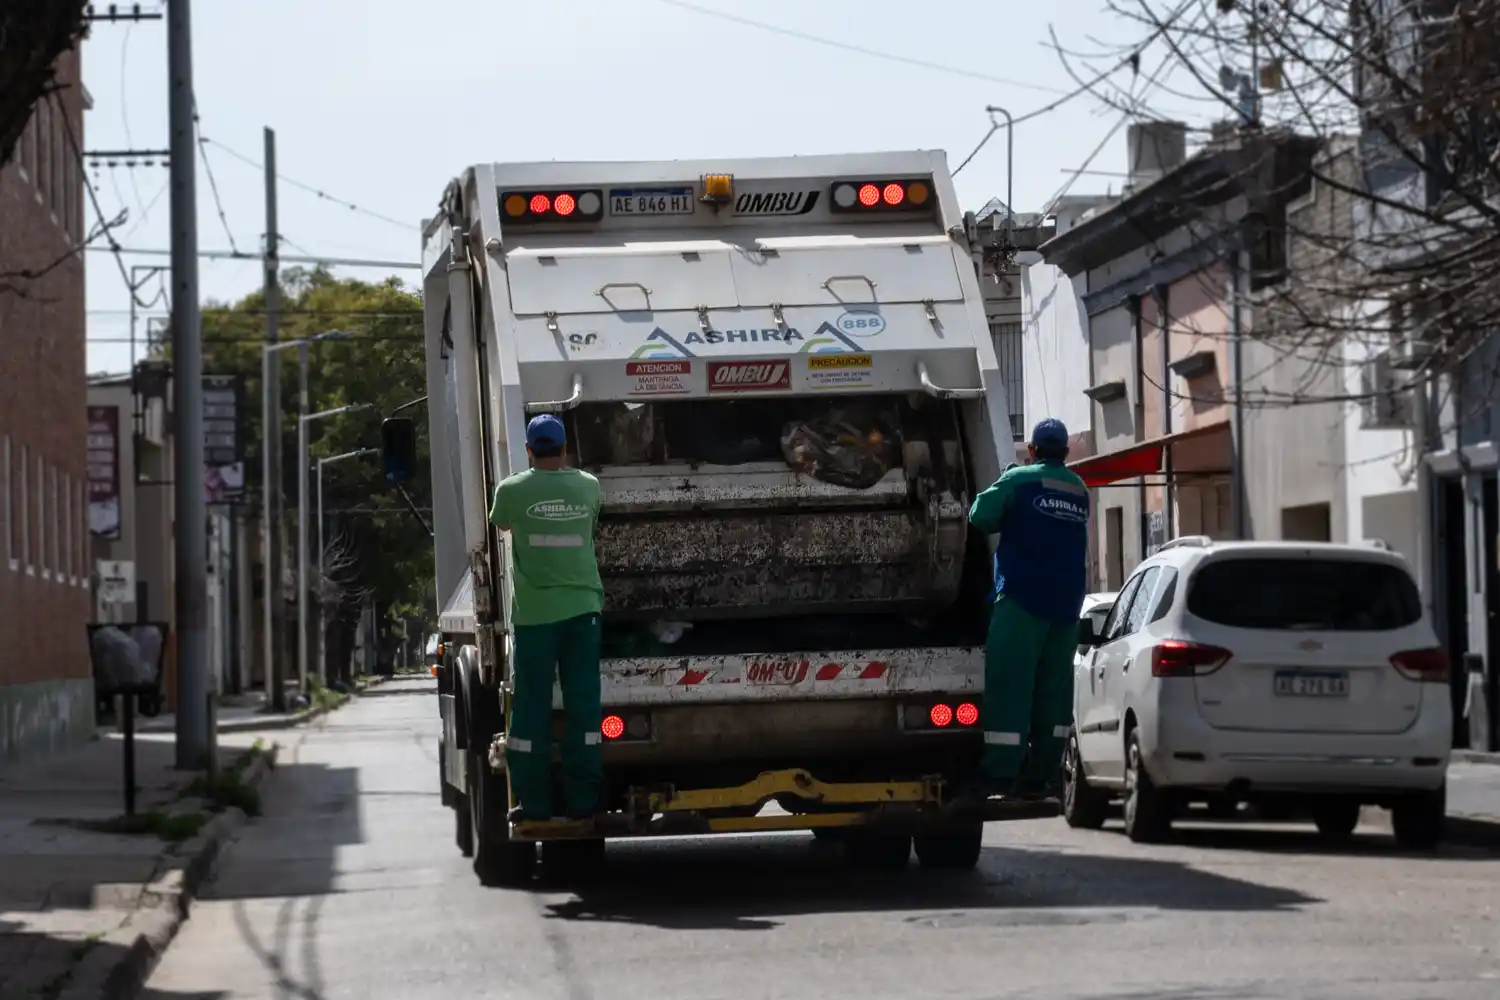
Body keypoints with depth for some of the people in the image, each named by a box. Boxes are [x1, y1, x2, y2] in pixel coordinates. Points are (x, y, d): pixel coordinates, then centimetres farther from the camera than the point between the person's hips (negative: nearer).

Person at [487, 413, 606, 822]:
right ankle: (583, 799, 3)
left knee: (532, 703, 3)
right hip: (583, 605, 2)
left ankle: (534, 800, 3)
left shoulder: (513, 490, -5)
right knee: (583, 701, 4)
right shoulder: (588, 486, 2)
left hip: (535, 610, -2)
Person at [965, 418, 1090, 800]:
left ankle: (1000, 771, -15)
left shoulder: (1019, 480, -4)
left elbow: (981, 516, -8)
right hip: (1066, 602, 6)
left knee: (1009, 681, -9)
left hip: (1022, 598, -6)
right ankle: (1043, 772, 7)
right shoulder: (1079, 491, 15)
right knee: (1053, 683, 8)